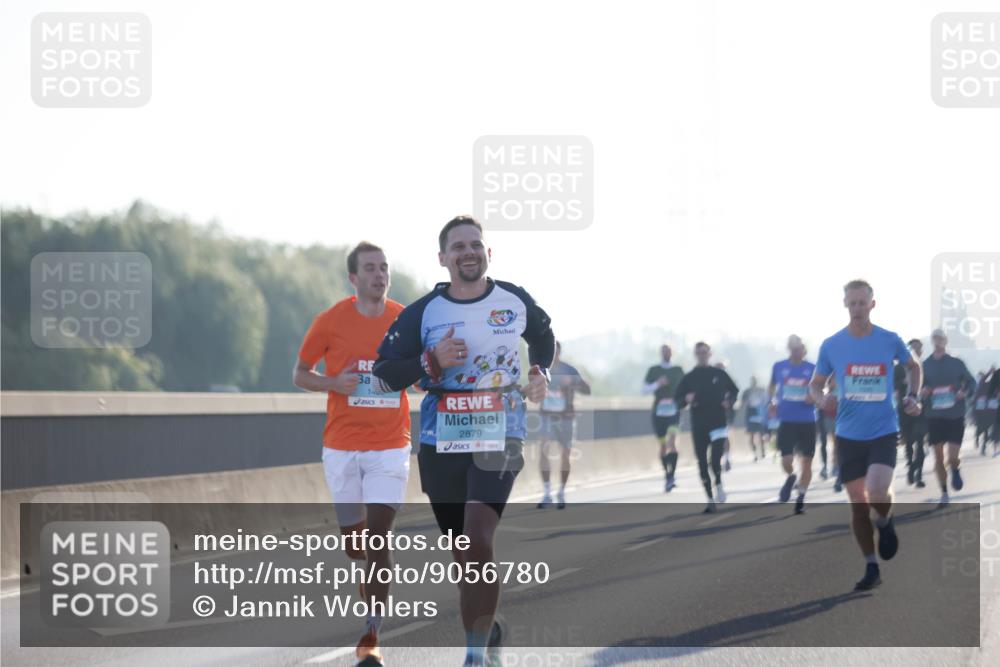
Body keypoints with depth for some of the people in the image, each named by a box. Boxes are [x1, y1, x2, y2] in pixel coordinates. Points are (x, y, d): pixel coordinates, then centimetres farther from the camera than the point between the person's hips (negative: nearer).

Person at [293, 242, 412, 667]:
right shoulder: (331, 321, -1)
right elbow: (300, 374, 7)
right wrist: (333, 383, -12)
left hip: (390, 446, -1)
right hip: (342, 446, 1)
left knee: (378, 535, -13)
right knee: (352, 537, 6)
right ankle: (373, 605, 36)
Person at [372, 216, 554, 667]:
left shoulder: (515, 301, 3)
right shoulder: (422, 313, -1)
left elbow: (543, 337, 24)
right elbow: (385, 372, -3)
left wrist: (540, 373, 6)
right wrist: (432, 362, -19)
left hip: (499, 440, -2)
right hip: (441, 444, 2)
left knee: (478, 539, -20)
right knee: (464, 553, 10)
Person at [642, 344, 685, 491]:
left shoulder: (678, 370, 9)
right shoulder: (653, 370, 6)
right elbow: (644, 389, 0)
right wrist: (657, 384, -15)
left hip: (674, 411, -1)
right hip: (659, 411, 1)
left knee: (672, 442, -19)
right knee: (663, 445, 7)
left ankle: (672, 476, -24)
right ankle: (667, 476, 20)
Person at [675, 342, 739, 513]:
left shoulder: (719, 374, 3)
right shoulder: (689, 378, 3)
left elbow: (734, 390, 16)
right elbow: (678, 400, 6)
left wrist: (729, 401, -3)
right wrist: (686, 399, -16)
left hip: (718, 423, -2)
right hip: (698, 426, 2)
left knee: (715, 461, -15)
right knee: (702, 464, 3)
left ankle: (719, 486, 15)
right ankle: (711, 500, 15)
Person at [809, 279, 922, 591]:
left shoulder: (890, 341, -2)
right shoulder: (831, 345, -1)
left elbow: (914, 366, 17)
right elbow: (815, 384, 9)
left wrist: (913, 396, 2)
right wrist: (821, 400, -13)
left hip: (883, 431, -2)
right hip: (849, 434, 2)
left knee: (877, 493, -23)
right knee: (858, 504, 3)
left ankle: (885, 523, 13)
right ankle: (871, 568, 17)